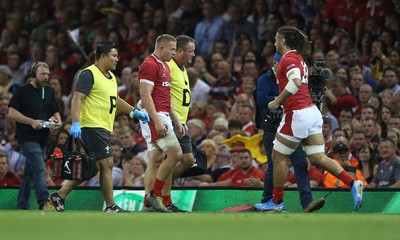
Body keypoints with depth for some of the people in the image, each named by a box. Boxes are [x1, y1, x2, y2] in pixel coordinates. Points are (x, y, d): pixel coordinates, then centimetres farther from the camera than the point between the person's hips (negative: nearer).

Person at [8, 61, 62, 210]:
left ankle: (22, 207, 16)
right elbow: (12, 113, -8)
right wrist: (32, 122, -18)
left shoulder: (49, 92, 15)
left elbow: (55, 112, 22)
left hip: (42, 138, 7)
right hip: (27, 137, -7)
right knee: (40, 169, -19)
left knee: (30, 172, 11)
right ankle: (44, 203, -27)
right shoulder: (23, 91, -4)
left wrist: (58, 121, -2)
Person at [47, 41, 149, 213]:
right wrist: (75, 124, -27)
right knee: (107, 163, -9)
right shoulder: (89, 74, -11)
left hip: (104, 128, 10)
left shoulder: (111, 77, 18)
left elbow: (115, 100, 32)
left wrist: (135, 112, 25)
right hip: (92, 126, -10)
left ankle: (59, 196, 15)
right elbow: (77, 98, -18)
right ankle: (110, 207, -6)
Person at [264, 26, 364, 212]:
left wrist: (276, 102, -20)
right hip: (311, 112, 9)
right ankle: (353, 184, -11)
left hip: (297, 114, -9)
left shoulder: (288, 58, -11)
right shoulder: (298, 58, 19)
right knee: (318, 158, 4)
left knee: (278, 157, 5)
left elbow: (296, 82, -28)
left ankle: (277, 202, 13)